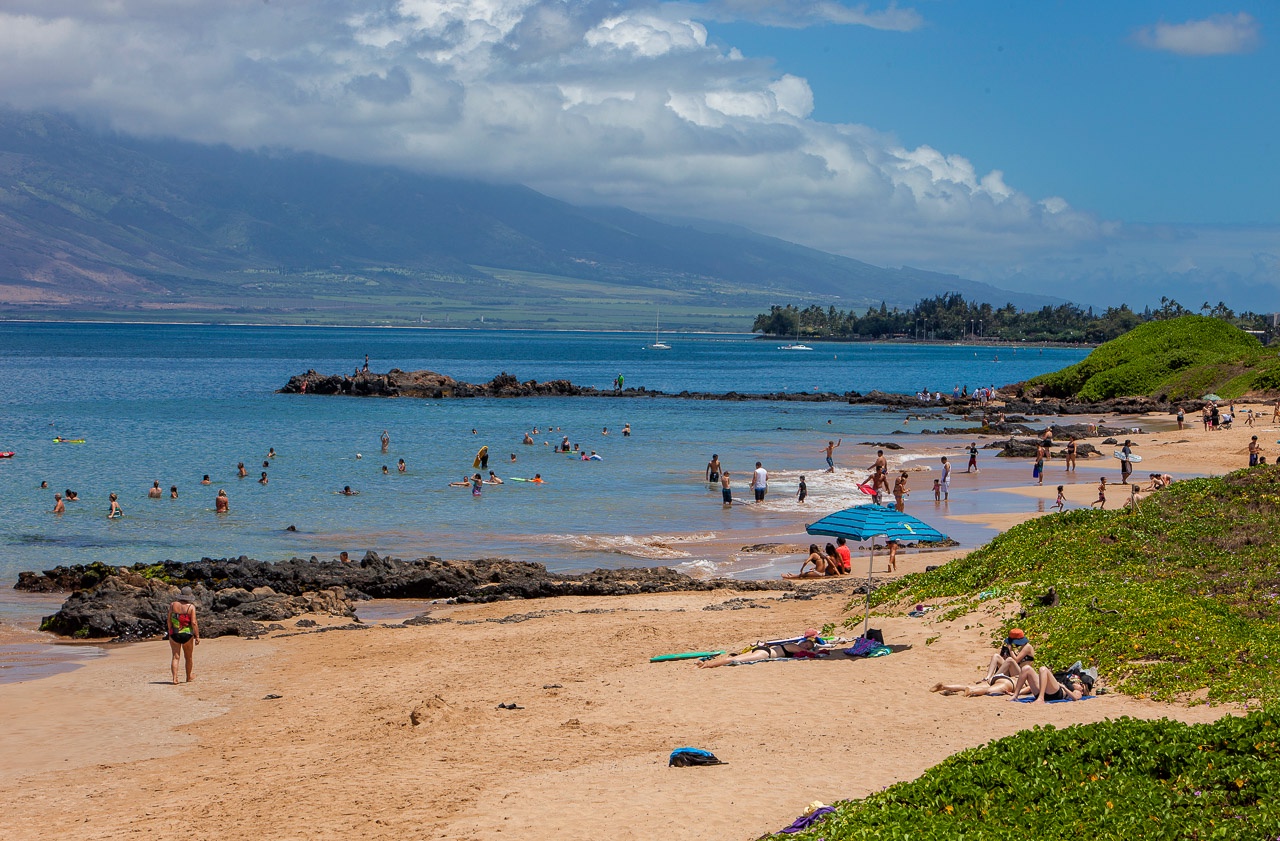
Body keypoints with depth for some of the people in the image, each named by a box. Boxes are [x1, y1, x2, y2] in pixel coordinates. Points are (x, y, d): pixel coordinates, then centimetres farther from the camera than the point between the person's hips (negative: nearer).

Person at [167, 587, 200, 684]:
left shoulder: (173, 605, -1)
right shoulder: (191, 607, -10)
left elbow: (169, 621, 1)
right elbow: (194, 623, -13)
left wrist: (169, 633, 12)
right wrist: (197, 636, -8)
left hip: (174, 635, 2)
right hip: (187, 634, -2)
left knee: (175, 657, 3)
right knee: (188, 658, 16)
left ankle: (175, 678, -9)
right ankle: (189, 677, 29)